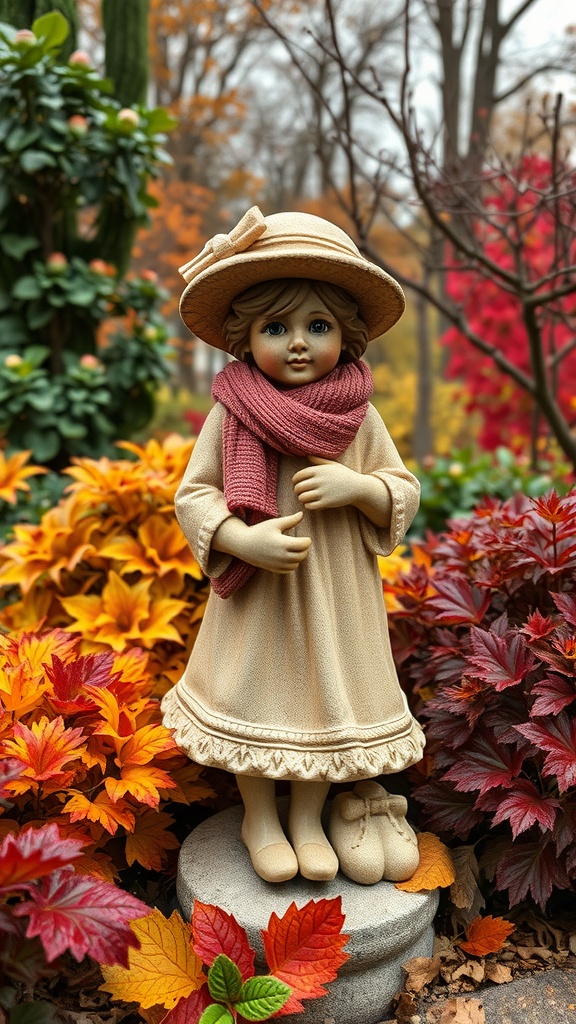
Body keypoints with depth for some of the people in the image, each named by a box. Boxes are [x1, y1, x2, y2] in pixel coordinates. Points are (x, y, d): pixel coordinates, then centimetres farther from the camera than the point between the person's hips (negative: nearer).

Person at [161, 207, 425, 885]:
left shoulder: (361, 416, -2)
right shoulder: (231, 413, -7)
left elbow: (405, 495, 3)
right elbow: (193, 495, -5)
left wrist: (355, 486, -18)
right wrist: (246, 540, -22)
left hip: (336, 596, 2)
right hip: (255, 594, -1)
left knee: (328, 699, 12)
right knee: (254, 699, 10)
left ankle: (308, 817, 36)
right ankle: (260, 819, 35)